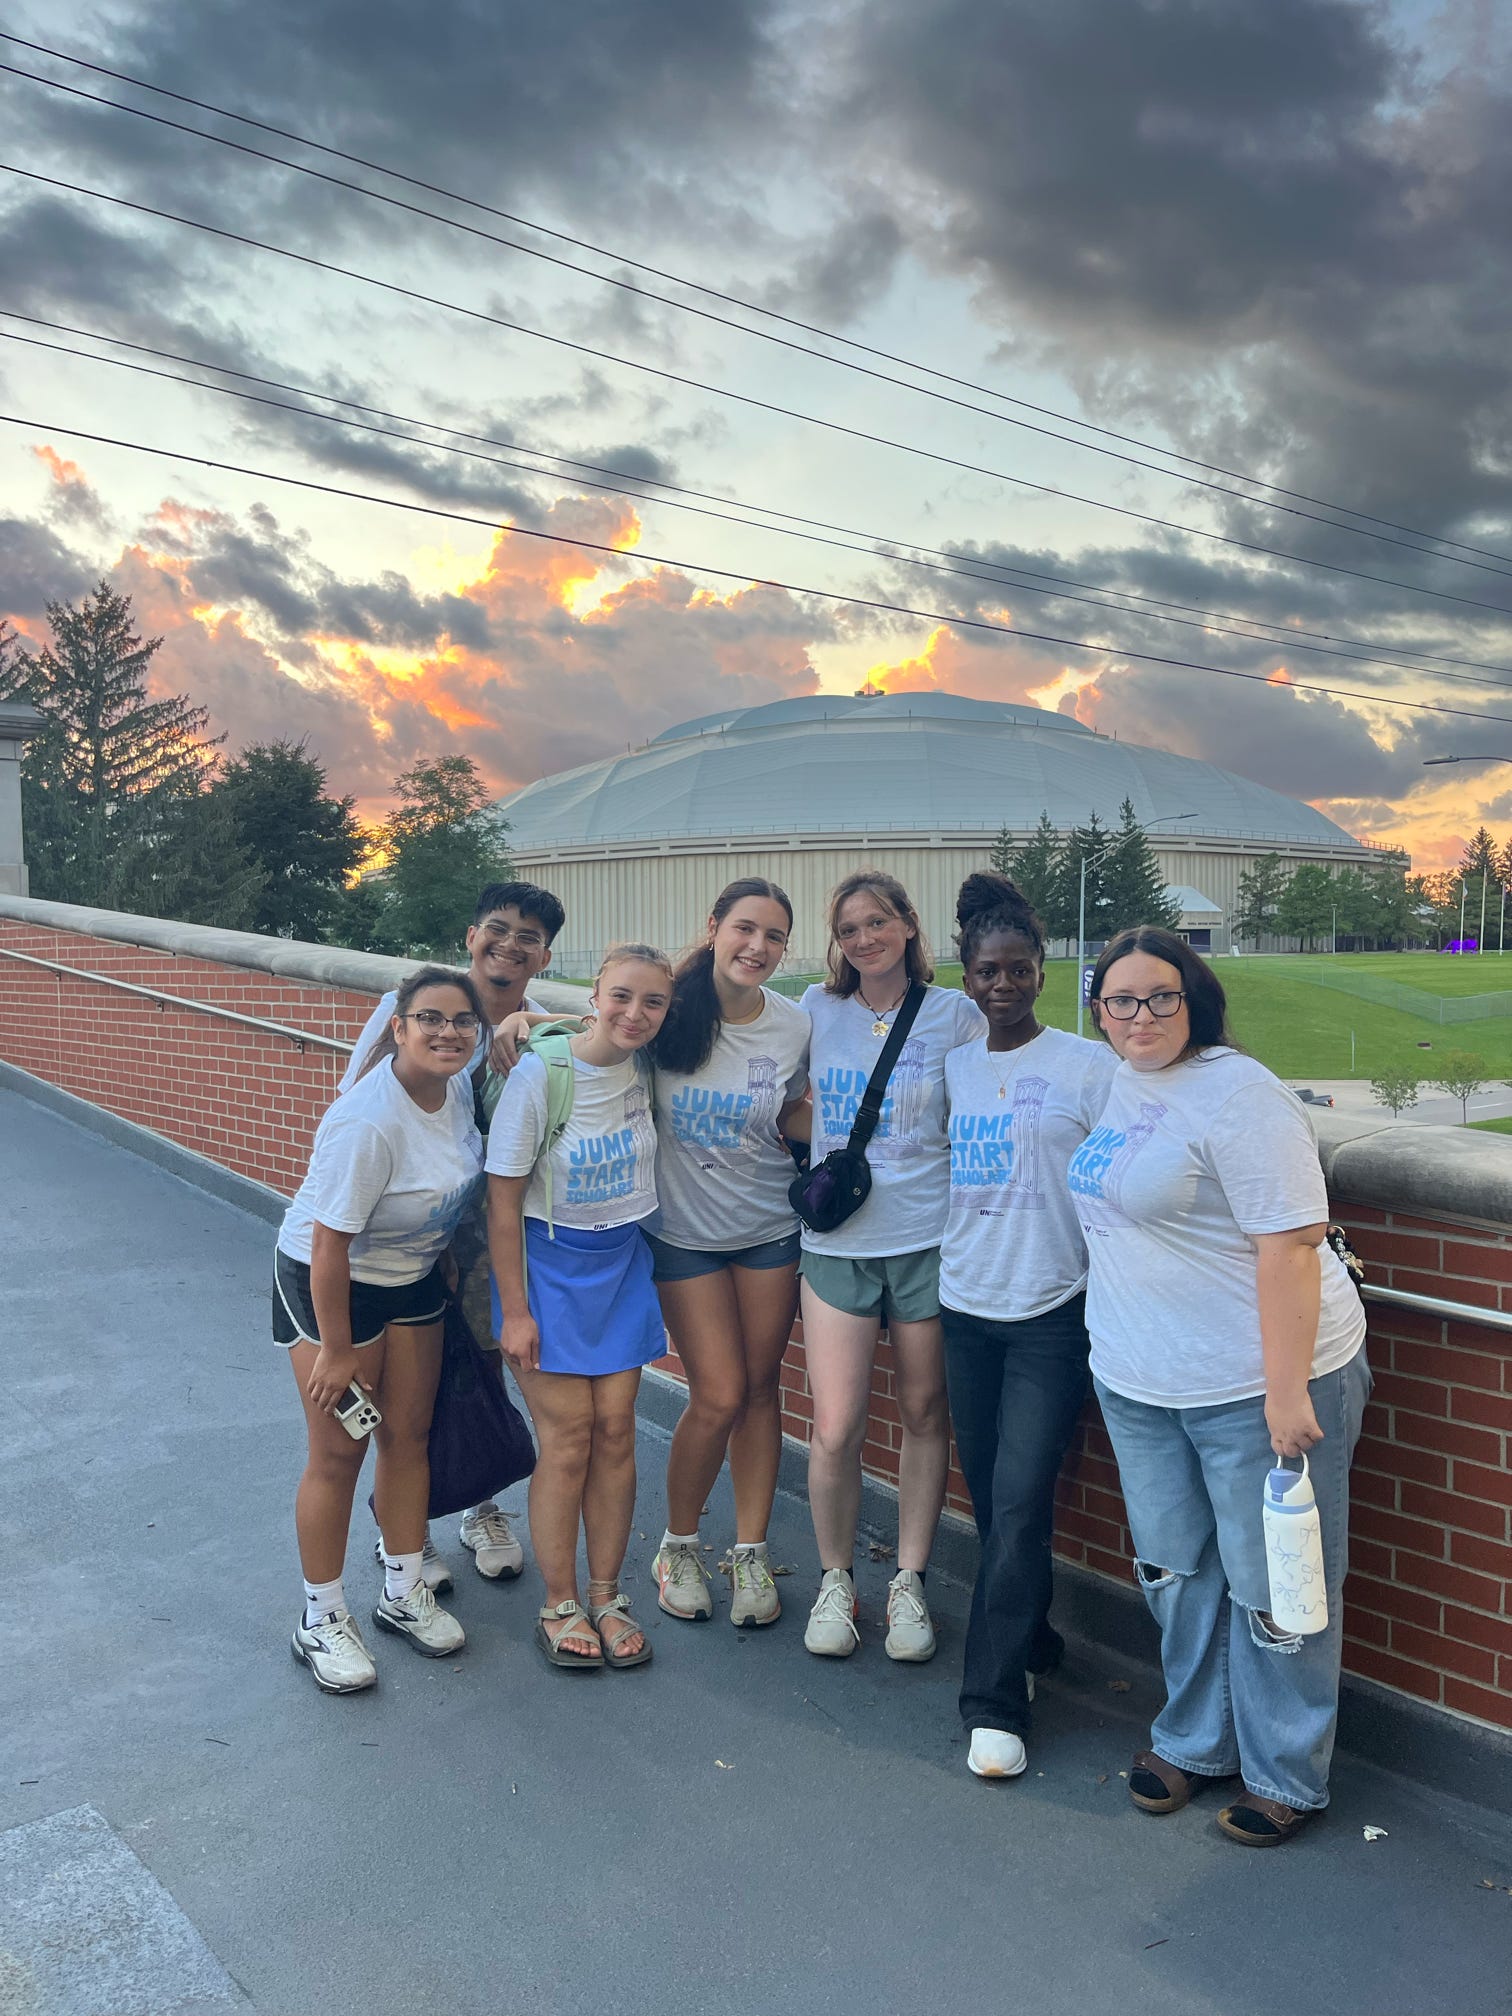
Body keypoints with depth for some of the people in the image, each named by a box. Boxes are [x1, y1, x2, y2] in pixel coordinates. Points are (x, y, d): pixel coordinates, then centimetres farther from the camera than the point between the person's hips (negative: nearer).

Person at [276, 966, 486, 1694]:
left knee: (408, 1434, 13)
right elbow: (329, 1246, -27)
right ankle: (322, 1620, 21)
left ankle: (404, 1593, 31)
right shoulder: (366, 1124, -33)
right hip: (327, 1281, -6)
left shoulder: (459, 1086, -12)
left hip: (414, 1279, 7)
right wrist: (336, 1352, -18)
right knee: (339, 1452, 1)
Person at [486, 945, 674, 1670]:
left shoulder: (646, 1066, -6)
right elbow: (503, 1202, -14)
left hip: (622, 1263, 4)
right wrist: (514, 1310, -13)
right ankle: (559, 1606, 17)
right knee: (567, 1438, -2)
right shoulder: (539, 1075, -19)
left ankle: (606, 1597, 22)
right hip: (550, 1264, -4)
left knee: (615, 1430, 5)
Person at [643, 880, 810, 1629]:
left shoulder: (795, 1026, -5)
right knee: (720, 1395, -2)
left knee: (760, 1389, 9)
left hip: (770, 1229, 3)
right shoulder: (668, 1007, -13)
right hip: (683, 1232, -2)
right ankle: (678, 1544, 23)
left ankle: (751, 1552, 26)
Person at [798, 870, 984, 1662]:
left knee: (926, 1417, 10)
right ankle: (834, 1579, 22)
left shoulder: (955, 1014, 0)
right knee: (835, 1431, -3)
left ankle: (909, 1583, 28)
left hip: (928, 1241, 0)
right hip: (835, 1245, 1)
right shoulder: (817, 1011, 4)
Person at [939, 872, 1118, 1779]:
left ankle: (996, 1703, 6)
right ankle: (1032, 1642, 35)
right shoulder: (950, 1066, 6)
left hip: (1053, 1314, -4)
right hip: (966, 1306, 5)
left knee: (1020, 1503, -6)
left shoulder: (1088, 1064, -6)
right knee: (991, 1500, 13)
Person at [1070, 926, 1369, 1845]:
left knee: (1271, 1589, 7)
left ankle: (1286, 1777, 27)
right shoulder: (1123, 1084, 8)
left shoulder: (1238, 1096, -18)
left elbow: (1290, 1245, -22)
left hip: (1255, 1387, -8)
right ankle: (1195, 1740, 38)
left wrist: (1287, 1390, -24)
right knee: (1175, 1570, 19)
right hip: (1138, 1384, 8)